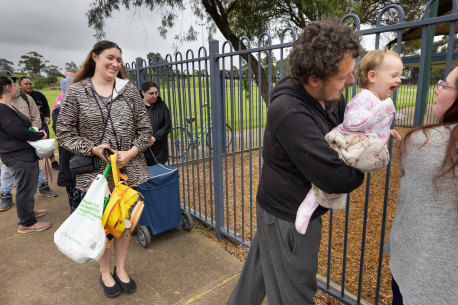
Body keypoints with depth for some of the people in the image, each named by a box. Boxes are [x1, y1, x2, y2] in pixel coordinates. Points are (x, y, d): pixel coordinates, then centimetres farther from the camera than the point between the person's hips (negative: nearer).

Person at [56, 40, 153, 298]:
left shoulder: (129, 90, 2)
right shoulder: (76, 92, -3)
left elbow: (145, 129, 2)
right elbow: (65, 133, -1)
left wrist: (130, 153, -13)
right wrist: (93, 148, -16)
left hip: (128, 170, 2)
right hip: (94, 173, -1)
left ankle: (121, 269, 37)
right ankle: (105, 272, 37)